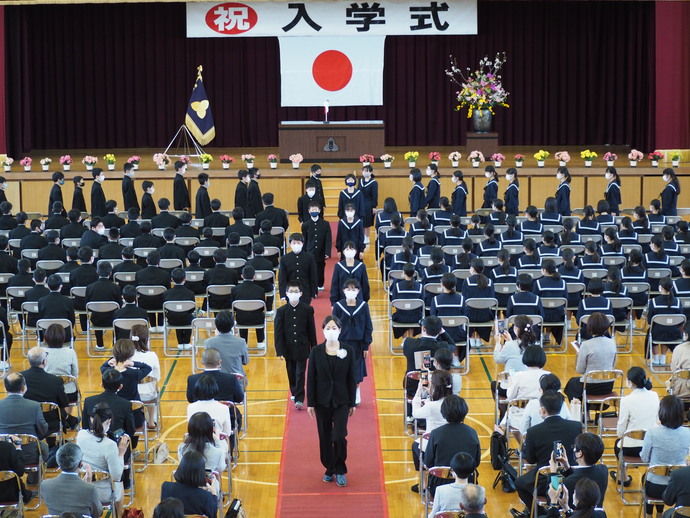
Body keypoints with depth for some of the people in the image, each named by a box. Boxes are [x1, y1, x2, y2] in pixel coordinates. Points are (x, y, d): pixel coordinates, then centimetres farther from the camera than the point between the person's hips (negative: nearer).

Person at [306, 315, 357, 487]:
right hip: (322, 400, 1)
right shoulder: (316, 352, -2)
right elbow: (311, 378, 0)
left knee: (339, 437, -9)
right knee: (325, 437, 8)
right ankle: (329, 470, 24)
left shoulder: (348, 351, -3)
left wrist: (352, 403, 1)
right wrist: (310, 403, -2)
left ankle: (340, 471, 8)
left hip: (341, 401, -1)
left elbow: (352, 378, 1)